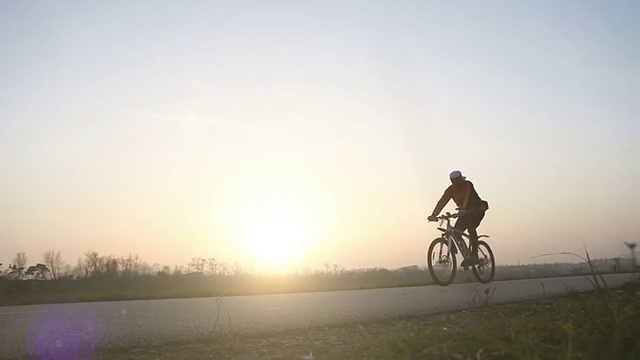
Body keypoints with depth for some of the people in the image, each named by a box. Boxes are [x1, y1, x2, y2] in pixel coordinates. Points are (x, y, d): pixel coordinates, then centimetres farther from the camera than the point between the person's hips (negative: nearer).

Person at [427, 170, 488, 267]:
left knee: (471, 227, -32)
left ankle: (474, 256, -24)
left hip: (477, 211, -6)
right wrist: (433, 215, -28)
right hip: (465, 213, 6)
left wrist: (463, 209, -55)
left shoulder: (467, 185, -20)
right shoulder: (451, 190, -7)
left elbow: (467, 196, -38)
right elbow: (442, 202, -16)